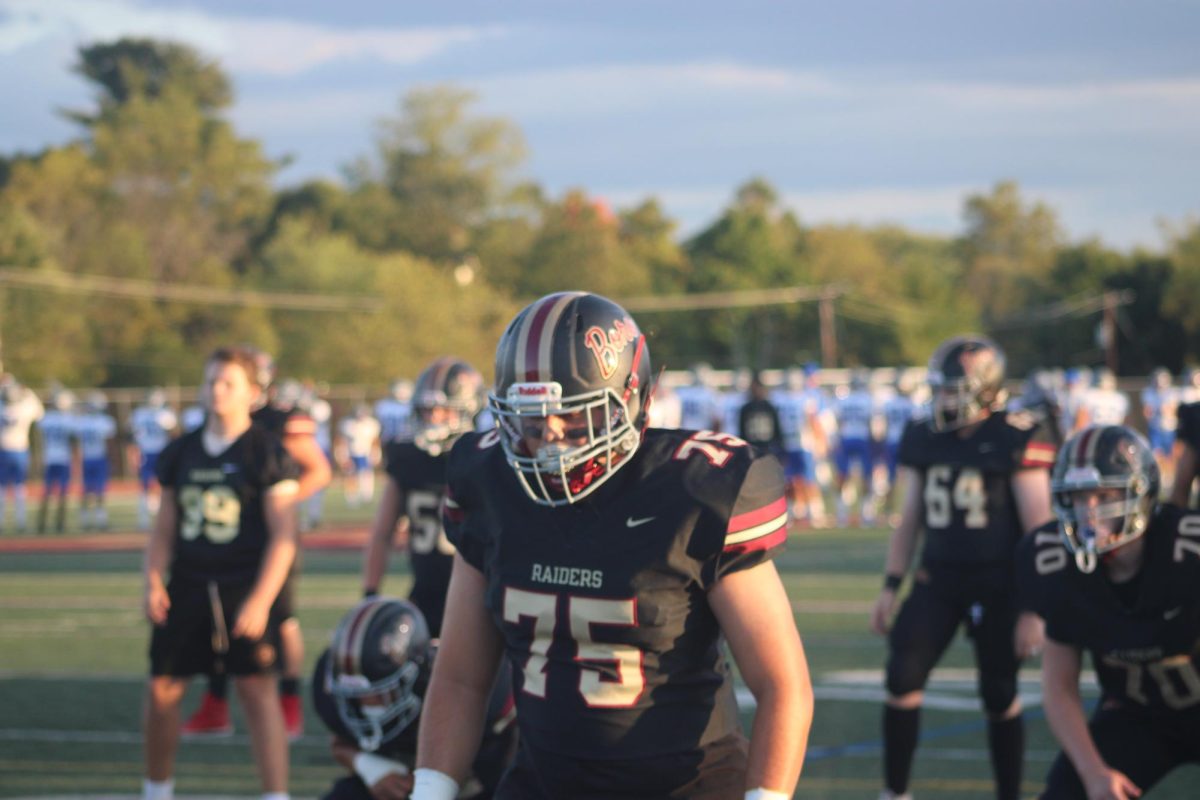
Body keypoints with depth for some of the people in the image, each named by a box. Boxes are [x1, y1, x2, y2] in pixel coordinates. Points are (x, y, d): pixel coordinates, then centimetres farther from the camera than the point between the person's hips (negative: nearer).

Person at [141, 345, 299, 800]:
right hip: (188, 587, 5)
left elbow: (283, 537, -8)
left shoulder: (267, 453, -4)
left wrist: (260, 600, -17)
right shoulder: (181, 454, 11)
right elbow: (164, 529, 16)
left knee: (258, 690, -9)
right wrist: (154, 581, 0)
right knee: (162, 690, 7)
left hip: (243, 589, -5)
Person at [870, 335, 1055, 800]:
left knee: (999, 695, 3)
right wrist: (890, 587, 10)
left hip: (997, 585, -4)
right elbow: (909, 520, 14)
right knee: (903, 678, -7)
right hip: (938, 580, 4)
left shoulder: (1015, 442, -12)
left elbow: (1039, 530, -12)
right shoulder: (923, 440, 4)